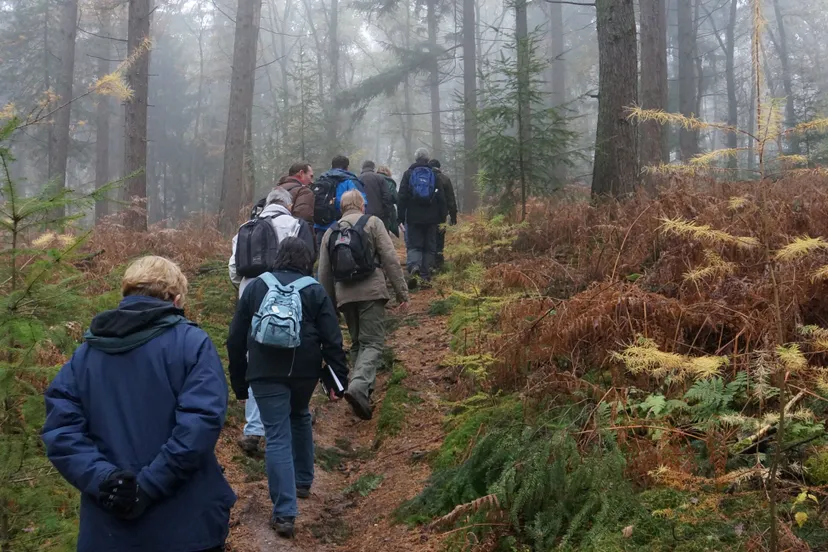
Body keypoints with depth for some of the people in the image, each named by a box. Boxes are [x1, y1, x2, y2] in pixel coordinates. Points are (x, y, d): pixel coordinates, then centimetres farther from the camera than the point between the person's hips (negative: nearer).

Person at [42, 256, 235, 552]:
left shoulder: (85, 353, 5)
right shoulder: (192, 342, -7)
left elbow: (60, 429, -6)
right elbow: (200, 423, -20)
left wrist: (104, 480, -14)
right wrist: (147, 486, -19)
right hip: (187, 525, -3)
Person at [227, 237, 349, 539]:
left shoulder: (255, 287, 8)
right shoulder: (315, 291, 3)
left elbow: (236, 339, 10)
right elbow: (332, 340, -3)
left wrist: (238, 381, 17)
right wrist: (339, 378, 2)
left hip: (265, 373, -1)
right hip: (304, 370, 1)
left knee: (277, 437, -3)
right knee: (300, 418, 29)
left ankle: (284, 513, -9)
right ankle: (303, 481, 40)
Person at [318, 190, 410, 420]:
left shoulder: (330, 232, 18)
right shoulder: (372, 223, 6)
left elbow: (324, 274, 19)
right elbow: (391, 260, -2)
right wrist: (402, 293, -1)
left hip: (344, 295, 4)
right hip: (371, 292, -4)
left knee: (357, 343, 18)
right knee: (373, 344, -7)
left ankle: (363, 391, 14)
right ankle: (359, 385, -28)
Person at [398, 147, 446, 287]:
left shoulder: (409, 174, 2)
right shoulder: (434, 174, 3)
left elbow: (402, 197, -1)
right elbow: (441, 198, 2)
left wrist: (401, 217, 3)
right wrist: (442, 217, 6)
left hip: (413, 217, -1)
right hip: (431, 218, 1)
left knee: (413, 245, 3)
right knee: (429, 247, 8)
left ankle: (413, 266, -25)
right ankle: (426, 275, 5)